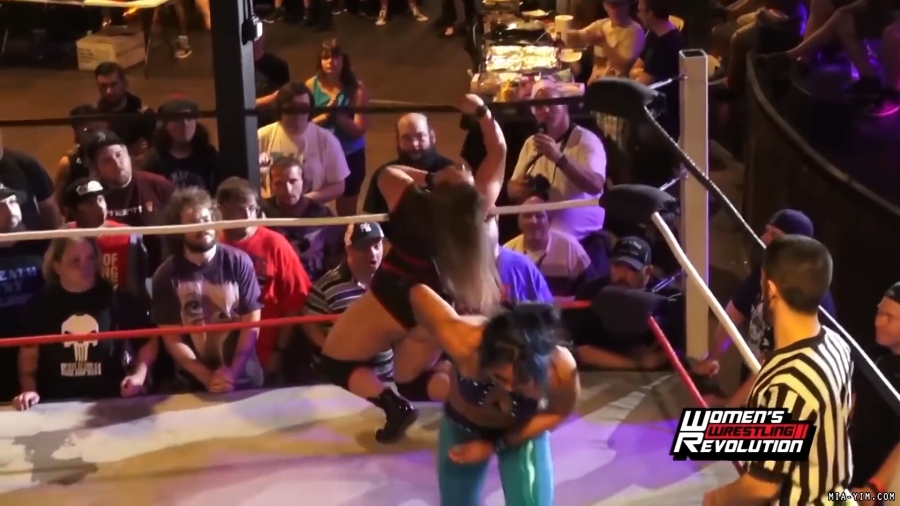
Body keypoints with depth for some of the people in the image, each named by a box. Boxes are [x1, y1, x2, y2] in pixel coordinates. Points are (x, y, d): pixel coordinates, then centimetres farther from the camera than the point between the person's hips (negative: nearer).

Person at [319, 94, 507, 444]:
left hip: (391, 302, -4)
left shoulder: (413, 205, -22)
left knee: (335, 364, 10)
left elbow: (387, 174, -1)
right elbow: (498, 153, -6)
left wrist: (430, 178, -2)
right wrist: (481, 112, -8)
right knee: (412, 381, 20)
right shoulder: (475, 208, -17)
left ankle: (394, 407, -11)